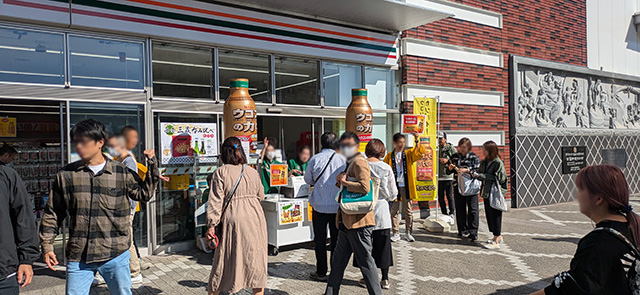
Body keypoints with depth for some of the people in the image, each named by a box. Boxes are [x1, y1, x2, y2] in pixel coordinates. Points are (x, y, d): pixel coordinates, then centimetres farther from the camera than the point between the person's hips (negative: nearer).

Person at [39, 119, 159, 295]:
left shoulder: (121, 173, 0)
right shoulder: (66, 175, 3)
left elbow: (145, 193, 9)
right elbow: (52, 214, 11)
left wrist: (152, 165, 0)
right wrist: (47, 246, 8)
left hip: (115, 255, -1)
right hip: (78, 257, 1)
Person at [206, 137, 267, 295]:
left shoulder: (220, 172, -5)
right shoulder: (252, 171, 6)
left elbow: (216, 201, -9)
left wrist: (212, 225, -5)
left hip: (233, 220, -2)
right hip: (255, 219, 3)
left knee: (224, 261, 9)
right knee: (256, 259, 10)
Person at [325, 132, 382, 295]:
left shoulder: (359, 162, -13)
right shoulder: (349, 163, 18)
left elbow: (365, 187, -26)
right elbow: (341, 184, 25)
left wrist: (344, 182, -15)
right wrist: (340, 180, 4)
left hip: (358, 221, -10)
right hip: (346, 222, 10)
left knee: (365, 261, 0)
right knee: (337, 261, 16)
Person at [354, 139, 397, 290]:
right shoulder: (386, 168, -6)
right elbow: (393, 194, 1)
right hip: (381, 211, 0)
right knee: (383, 244, 10)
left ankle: (367, 278, 17)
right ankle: (385, 279, 17)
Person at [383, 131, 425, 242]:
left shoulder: (409, 154, 6)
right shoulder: (389, 156, 6)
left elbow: (420, 153, -10)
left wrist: (417, 141, -21)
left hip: (406, 187, 0)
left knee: (408, 211, 5)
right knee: (394, 210, 3)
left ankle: (409, 233, 17)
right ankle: (396, 234, 13)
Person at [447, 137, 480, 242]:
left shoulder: (473, 157, -1)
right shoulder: (454, 156, 9)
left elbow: (478, 170, -8)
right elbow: (448, 171, 15)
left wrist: (467, 170, -21)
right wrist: (450, 168, -7)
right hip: (458, 186, 4)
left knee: (472, 209, -5)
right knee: (460, 209, 8)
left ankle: (473, 233, -1)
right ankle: (463, 231, 21)